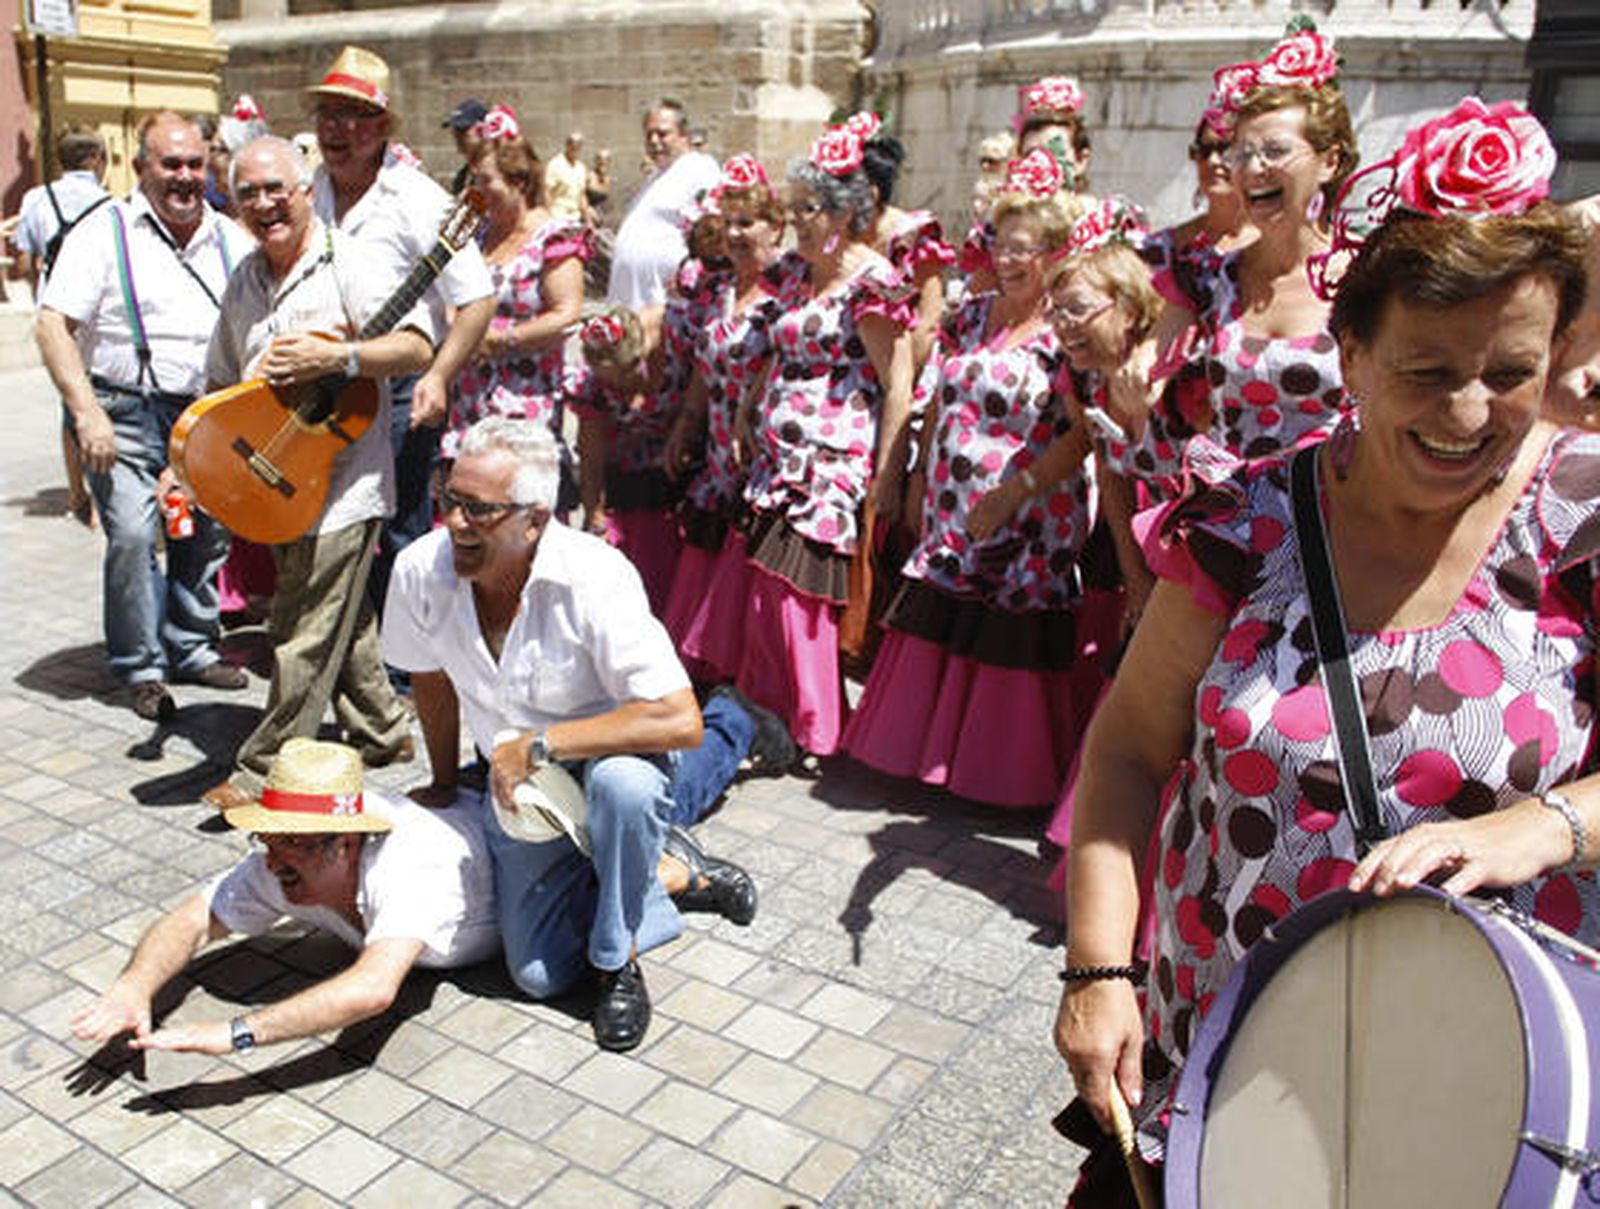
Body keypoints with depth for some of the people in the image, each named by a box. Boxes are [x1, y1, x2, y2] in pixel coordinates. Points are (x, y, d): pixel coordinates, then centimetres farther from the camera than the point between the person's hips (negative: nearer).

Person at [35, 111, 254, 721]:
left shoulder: (229, 239, 10)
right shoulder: (105, 231, -4)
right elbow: (54, 326, -9)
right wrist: (86, 412, -19)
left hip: (206, 414, 5)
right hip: (127, 414, -4)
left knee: (206, 534, 9)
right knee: (132, 536, -13)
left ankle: (191, 648, 27)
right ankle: (141, 667, 2)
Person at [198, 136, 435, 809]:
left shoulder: (344, 262, -8)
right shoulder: (244, 282, 14)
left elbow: (417, 347, -18)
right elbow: (220, 386, 21)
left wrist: (334, 357, -28)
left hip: (342, 483, -8)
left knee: (305, 637, -3)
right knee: (343, 620, 17)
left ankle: (266, 771, 6)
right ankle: (383, 732, 31)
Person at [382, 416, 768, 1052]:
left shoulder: (595, 578, -31)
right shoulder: (419, 571, -17)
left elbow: (679, 721, -38)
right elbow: (431, 677, 6)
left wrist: (536, 745, -34)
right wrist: (444, 784, 18)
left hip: (614, 751, -4)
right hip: (519, 784, 5)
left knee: (622, 783, -41)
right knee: (540, 974, -4)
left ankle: (618, 962, -13)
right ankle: (679, 873, 18)